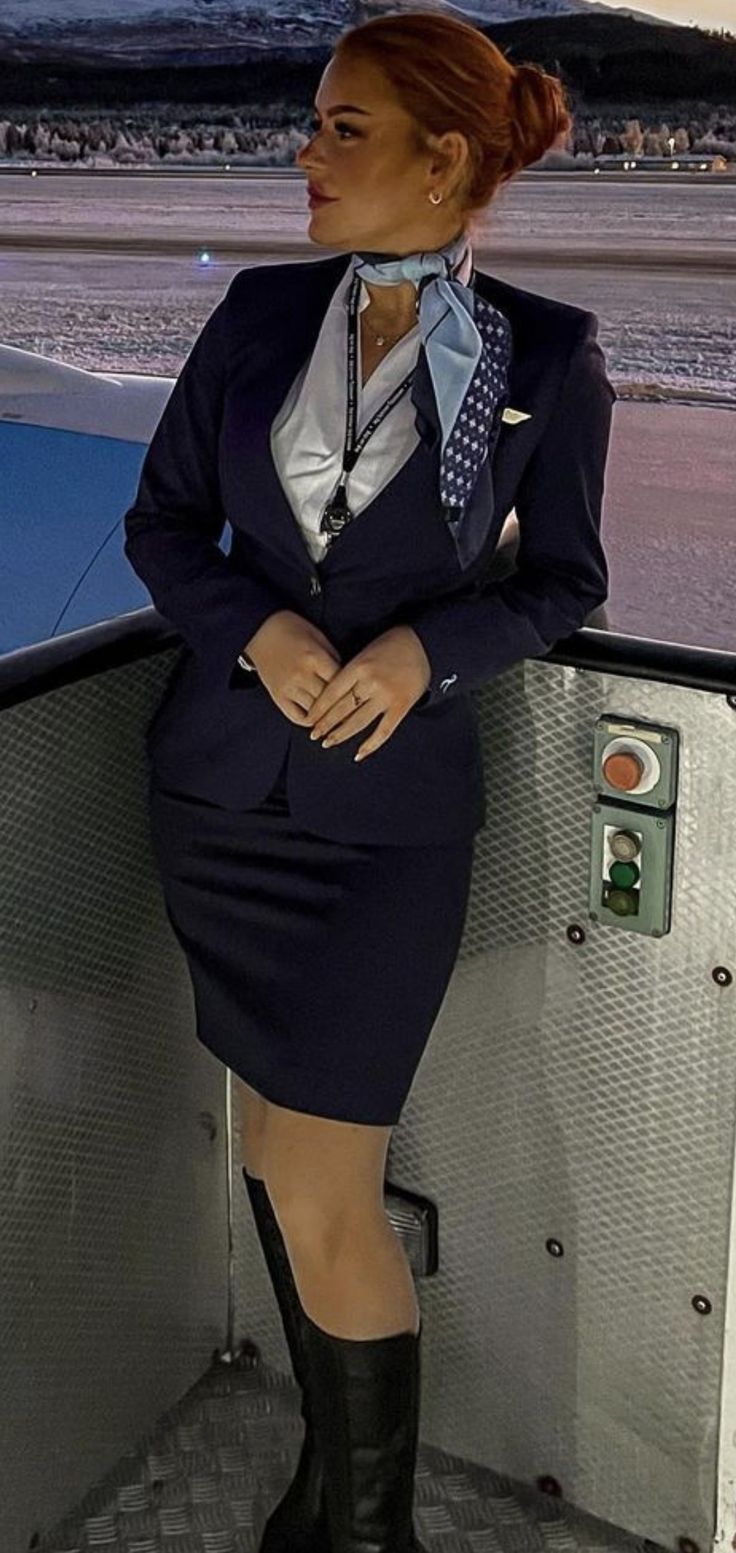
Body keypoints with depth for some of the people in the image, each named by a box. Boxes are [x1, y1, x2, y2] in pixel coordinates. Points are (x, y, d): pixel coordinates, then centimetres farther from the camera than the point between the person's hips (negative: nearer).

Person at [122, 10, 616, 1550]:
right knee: (279, 1137, 15)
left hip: (387, 806, -4)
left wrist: (428, 647, -15)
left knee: (324, 1203, -3)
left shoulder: (548, 356, -6)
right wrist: (255, 627, -12)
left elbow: (564, 578, 3)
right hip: (220, 786, 4)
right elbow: (163, 519, 7)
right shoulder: (262, 310, 2)